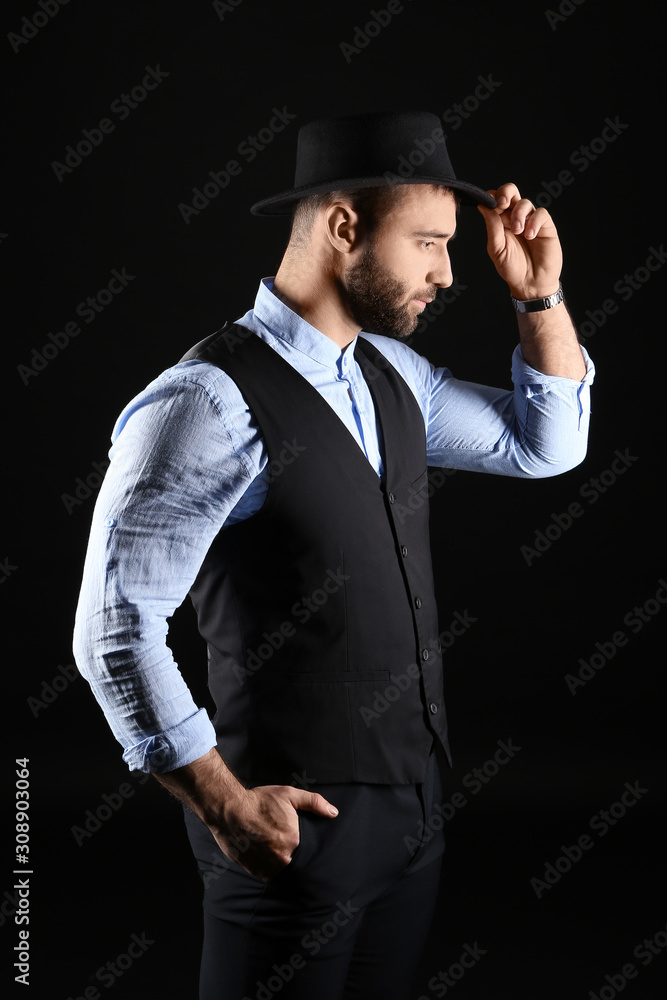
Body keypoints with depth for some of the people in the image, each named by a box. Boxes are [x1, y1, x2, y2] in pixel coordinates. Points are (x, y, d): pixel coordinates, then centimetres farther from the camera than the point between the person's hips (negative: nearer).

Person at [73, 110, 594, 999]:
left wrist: (541, 292, 4)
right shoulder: (210, 402, -18)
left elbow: (548, 443, 17)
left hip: (414, 811, 8)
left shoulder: (391, 374, 8)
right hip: (296, 826, -8)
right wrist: (226, 806, -16)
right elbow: (115, 633, -18)